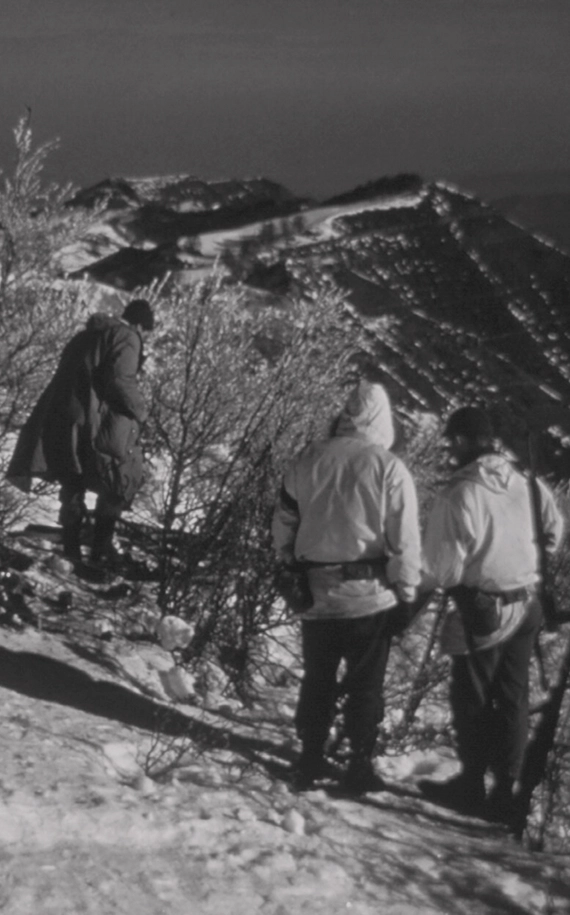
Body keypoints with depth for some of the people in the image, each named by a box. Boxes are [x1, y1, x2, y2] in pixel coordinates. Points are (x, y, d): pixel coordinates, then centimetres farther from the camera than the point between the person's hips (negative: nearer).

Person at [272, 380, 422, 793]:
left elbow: (284, 521, 7)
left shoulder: (310, 459, 0)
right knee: (366, 684, 9)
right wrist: (406, 593, -1)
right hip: (370, 596, -3)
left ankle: (311, 760, 20)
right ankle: (360, 765, 12)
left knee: (317, 680, 15)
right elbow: (404, 540, -9)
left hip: (317, 592, 3)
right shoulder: (390, 468, -11)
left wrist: (289, 566, 18)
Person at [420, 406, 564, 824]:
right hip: (525, 608, 5)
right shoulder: (530, 483, -4)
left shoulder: (458, 495, -20)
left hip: (481, 612, -5)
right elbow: (554, 531, 12)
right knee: (513, 698, 13)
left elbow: (443, 570, -18)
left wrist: (427, 580, 4)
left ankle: (472, 785, 21)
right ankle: (506, 790, 18)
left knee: (472, 700, 11)